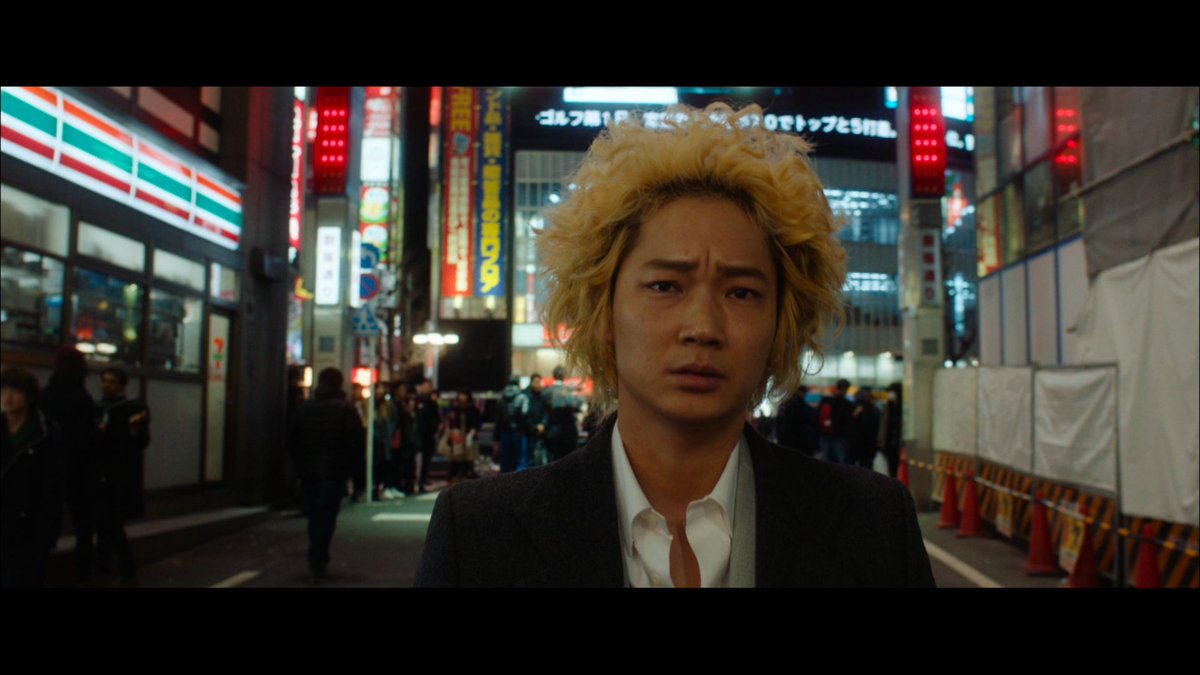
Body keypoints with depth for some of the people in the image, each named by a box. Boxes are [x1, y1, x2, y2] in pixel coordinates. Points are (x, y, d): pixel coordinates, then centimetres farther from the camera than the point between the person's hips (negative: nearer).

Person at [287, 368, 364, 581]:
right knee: (326, 516, -1)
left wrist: (301, 465, 16)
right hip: (334, 472, -4)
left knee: (314, 516, 15)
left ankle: (317, 562, 20)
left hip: (308, 472, 4)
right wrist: (349, 465, 3)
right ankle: (317, 563, -6)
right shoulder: (346, 409, -7)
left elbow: (291, 442, 8)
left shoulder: (303, 408, 6)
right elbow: (358, 443, -10)